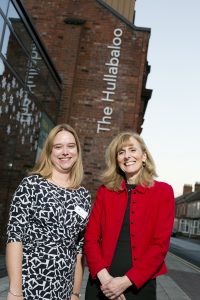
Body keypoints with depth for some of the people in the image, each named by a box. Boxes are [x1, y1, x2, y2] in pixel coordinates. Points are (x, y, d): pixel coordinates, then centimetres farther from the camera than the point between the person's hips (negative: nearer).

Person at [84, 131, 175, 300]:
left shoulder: (163, 191, -3)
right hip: (101, 283, 2)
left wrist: (126, 281, -15)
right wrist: (103, 276, -15)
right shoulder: (105, 191, 3)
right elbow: (91, 237, -1)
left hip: (140, 285, -1)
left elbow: (161, 243, -9)